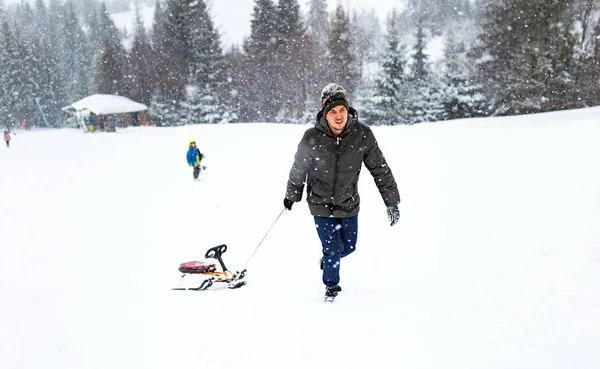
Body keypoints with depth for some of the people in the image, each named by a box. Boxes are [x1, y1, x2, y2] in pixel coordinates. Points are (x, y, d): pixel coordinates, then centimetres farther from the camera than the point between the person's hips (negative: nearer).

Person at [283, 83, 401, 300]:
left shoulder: (362, 135, -19)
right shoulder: (312, 138, -21)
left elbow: (380, 170, -8)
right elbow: (299, 169, -2)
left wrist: (392, 202, -6)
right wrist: (291, 196, 11)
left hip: (349, 204, 2)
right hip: (321, 204, -2)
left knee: (349, 246, 17)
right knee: (333, 249, -2)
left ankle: (328, 259, 53)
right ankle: (331, 285, 28)